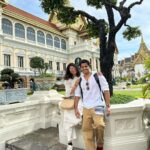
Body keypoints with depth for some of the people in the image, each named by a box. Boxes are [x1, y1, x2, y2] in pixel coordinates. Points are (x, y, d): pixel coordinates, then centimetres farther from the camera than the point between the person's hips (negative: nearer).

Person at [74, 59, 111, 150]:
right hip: (86, 108, 5)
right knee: (86, 130, 5)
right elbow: (77, 95, 14)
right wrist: (76, 109, 7)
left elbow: (106, 90, -4)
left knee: (99, 125, -25)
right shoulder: (79, 80, 11)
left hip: (98, 106, -4)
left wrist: (108, 106, -9)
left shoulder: (98, 76, -1)